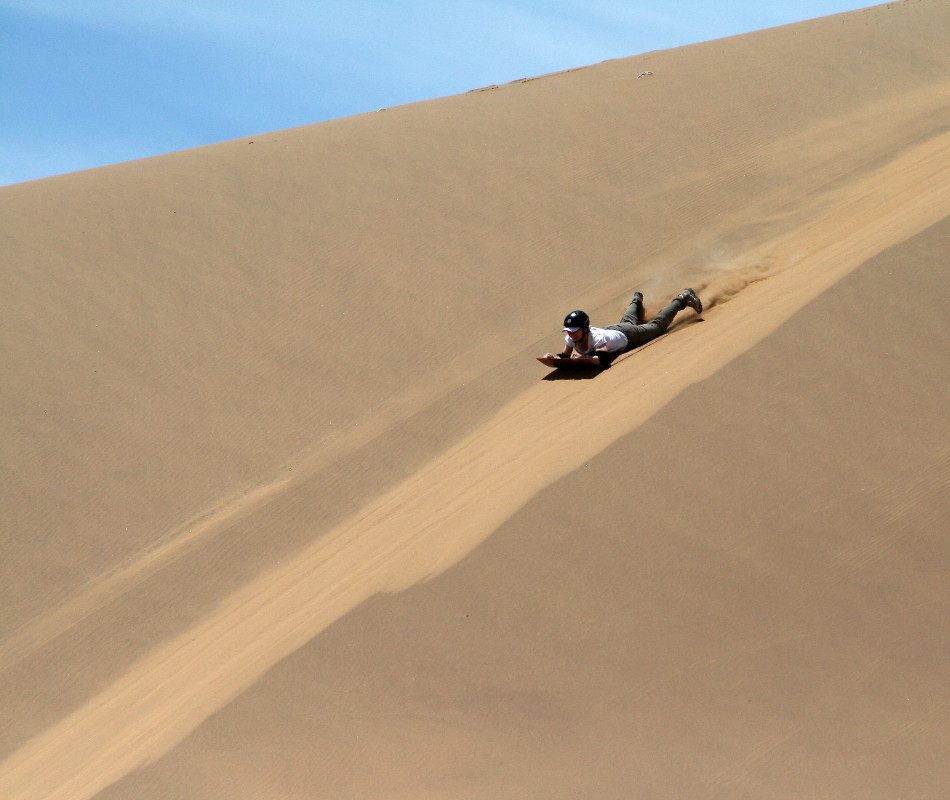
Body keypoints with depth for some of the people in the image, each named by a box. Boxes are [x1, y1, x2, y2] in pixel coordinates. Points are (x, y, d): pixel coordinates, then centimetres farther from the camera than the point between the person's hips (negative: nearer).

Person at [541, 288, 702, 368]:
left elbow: (604, 360, -56)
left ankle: (682, 299, 40)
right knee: (629, 321, 40)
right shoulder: (570, 339, -31)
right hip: (611, 329, 5)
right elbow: (565, 357, -22)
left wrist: (584, 359, -72)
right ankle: (637, 300, 72)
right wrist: (552, 358, -44)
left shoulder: (597, 338, -48)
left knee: (657, 325, 20)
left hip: (626, 335, -5)